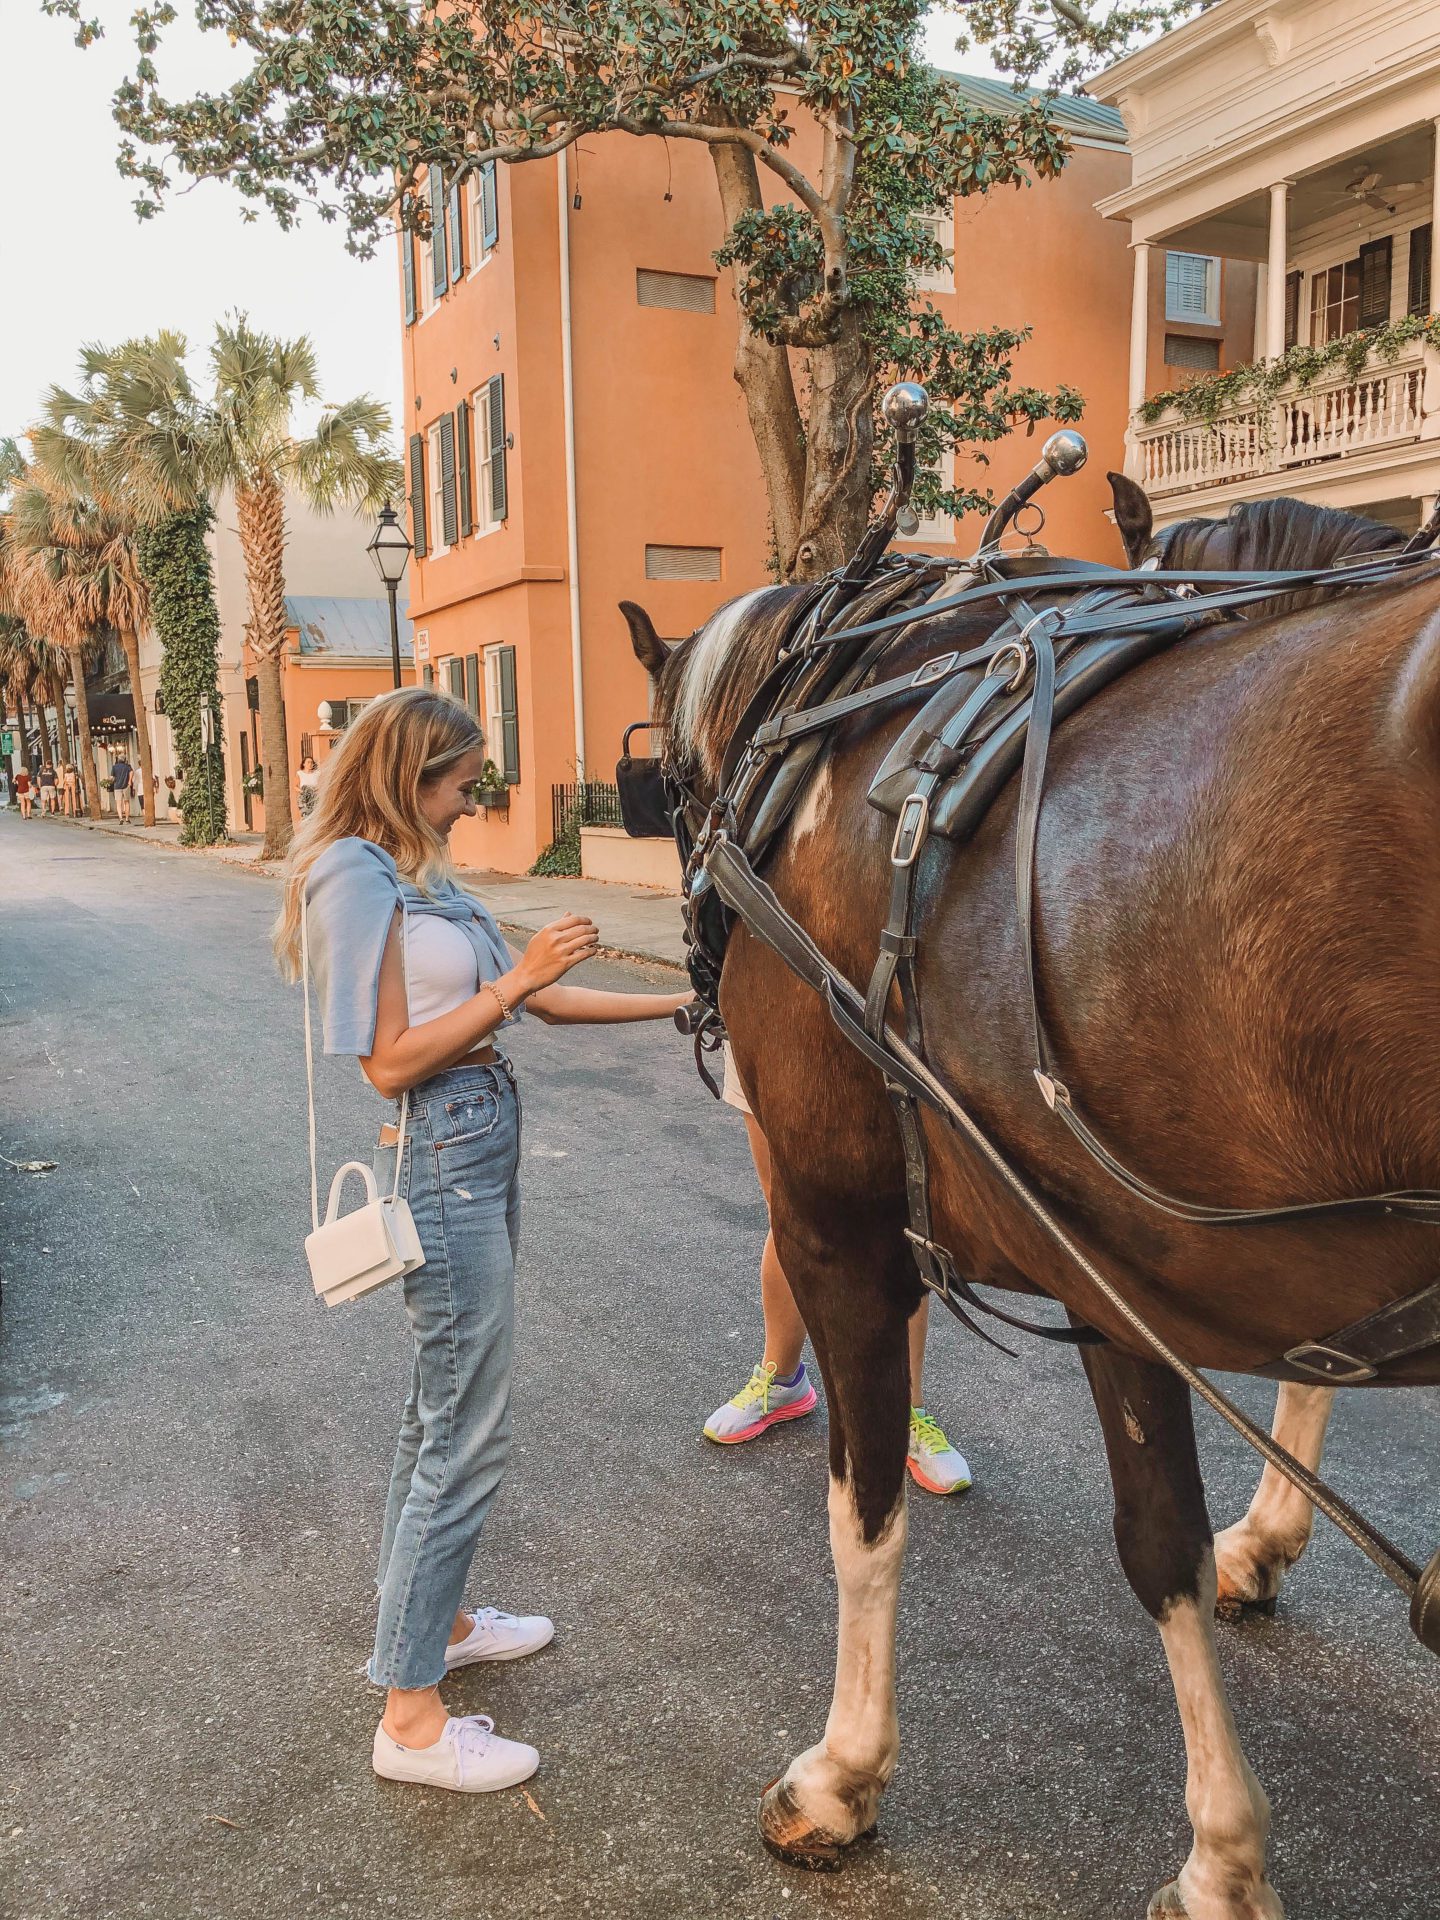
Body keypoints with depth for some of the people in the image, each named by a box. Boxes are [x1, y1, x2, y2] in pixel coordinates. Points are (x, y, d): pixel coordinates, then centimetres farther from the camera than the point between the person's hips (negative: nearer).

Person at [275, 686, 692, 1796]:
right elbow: (391, 1063, -19)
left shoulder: (424, 873, 12)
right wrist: (518, 976, -21)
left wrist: (679, 1002, 14)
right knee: (468, 1439, -3)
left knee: (444, 1409, 21)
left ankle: (433, 1616, 39)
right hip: (436, 1160, -10)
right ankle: (411, 1719, 9)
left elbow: (538, 1001, 15)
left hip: (480, 1149, 10)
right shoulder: (355, 876, -15)